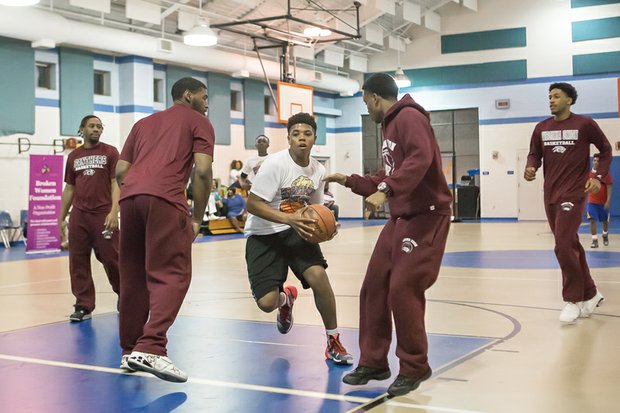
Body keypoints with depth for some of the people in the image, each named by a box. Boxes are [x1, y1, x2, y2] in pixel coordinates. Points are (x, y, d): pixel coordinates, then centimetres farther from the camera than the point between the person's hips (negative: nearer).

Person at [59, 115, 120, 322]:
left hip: (103, 215, -4)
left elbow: (116, 183, -3)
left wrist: (114, 212, -14)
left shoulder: (110, 152, 3)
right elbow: (69, 189, 17)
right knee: (78, 262, 3)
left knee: (111, 259, -1)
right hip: (78, 216, 4)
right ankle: (83, 306, 12)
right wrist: (61, 217, 13)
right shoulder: (73, 156, 13)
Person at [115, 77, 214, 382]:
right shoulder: (198, 122, 14)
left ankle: (130, 351, 19)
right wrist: (197, 218, 6)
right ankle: (150, 349, -19)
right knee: (171, 275, -5)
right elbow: (203, 171, 0)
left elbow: (120, 171, 23)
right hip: (165, 199, -6)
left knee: (133, 277, 13)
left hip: (129, 196, 6)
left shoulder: (144, 123, 31)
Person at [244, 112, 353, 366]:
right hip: (263, 234, -3)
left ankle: (333, 341, -5)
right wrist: (289, 218, -32)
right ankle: (286, 298, 28)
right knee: (266, 303, -14)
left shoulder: (318, 170, 0)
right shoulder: (276, 163, -18)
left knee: (318, 275, -24)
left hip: (295, 231, 4)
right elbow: (252, 204, -21)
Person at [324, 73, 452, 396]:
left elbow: (421, 158, -29)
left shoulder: (409, 116, -11)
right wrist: (349, 181, 25)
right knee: (374, 287, 7)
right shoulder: (390, 126, 19)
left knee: (403, 290, -12)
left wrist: (387, 192, -37)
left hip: (426, 216, -10)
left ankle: (414, 368, 3)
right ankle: (373, 362, 18)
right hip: (401, 217, 10)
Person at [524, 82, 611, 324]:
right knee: (571, 245, 13)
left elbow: (606, 150, 4)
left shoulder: (584, 124, -4)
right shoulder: (541, 128, 8)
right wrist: (531, 168, -7)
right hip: (550, 195, 6)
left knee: (563, 245, -15)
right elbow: (535, 154, 15)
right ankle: (590, 294, 28)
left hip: (573, 194, -5)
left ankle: (573, 300, -2)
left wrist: (598, 177, -6)